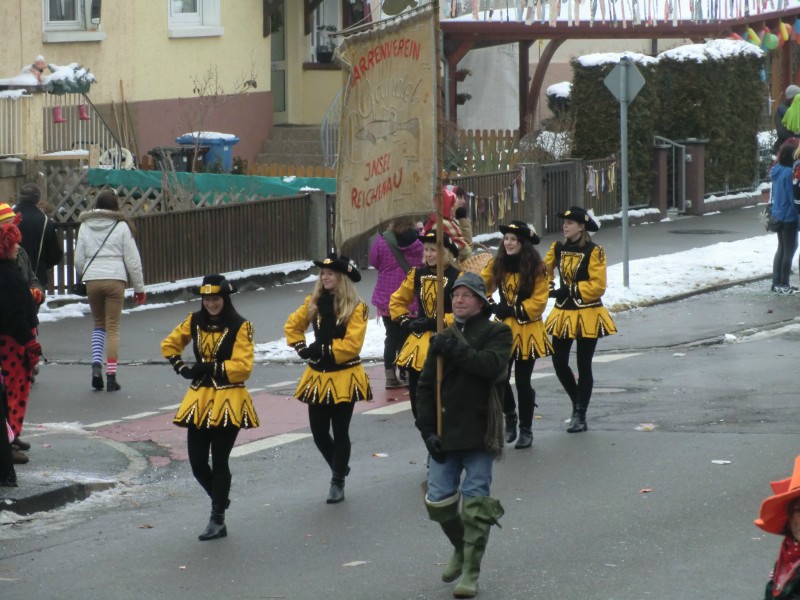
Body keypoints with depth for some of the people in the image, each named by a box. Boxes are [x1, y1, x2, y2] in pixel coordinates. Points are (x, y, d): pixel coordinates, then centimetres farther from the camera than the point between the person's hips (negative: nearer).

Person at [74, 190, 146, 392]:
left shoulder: (85, 226, 6)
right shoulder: (121, 226, -2)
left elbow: (79, 259, 8)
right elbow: (132, 260, 0)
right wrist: (139, 287, 8)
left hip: (92, 279, 2)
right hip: (115, 279, -2)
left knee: (99, 324, 19)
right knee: (113, 328, 3)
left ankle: (96, 365, -2)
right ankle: (111, 375, -1)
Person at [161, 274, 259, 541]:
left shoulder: (240, 327, -9)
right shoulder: (195, 321, 7)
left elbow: (242, 366, -15)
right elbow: (169, 344, 21)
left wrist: (210, 368, -18)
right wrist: (180, 367, 5)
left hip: (228, 401, -5)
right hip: (199, 399, 5)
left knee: (219, 461, -1)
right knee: (197, 462, 5)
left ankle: (217, 519, 6)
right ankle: (220, 501, 30)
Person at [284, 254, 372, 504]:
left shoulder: (355, 308, -11)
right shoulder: (314, 303, 4)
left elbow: (352, 344, -19)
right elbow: (292, 325, 18)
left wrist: (323, 349, -18)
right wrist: (301, 348, 4)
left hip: (344, 377, -5)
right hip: (318, 376, 5)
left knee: (340, 432, 3)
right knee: (319, 432, 8)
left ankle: (338, 483, 14)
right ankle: (340, 468, 33)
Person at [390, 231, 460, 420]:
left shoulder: (457, 277, -10)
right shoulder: (417, 275, 7)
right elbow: (397, 301, 19)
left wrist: (437, 323, -17)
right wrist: (405, 322, 4)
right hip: (420, 342, 5)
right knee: (417, 397, 6)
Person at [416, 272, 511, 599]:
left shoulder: (497, 333, 1)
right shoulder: (443, 339, 12)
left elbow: (493, 365, -19)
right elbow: (425, 386, 10)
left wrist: (457, 351, -22)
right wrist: (428, 430, 0)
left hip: (480, 433, -4)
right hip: (445, 434, 4)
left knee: (475, 503, -5)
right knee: (438, 501, 2)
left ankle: (471, 573, 0)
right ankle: (461, 549, 29)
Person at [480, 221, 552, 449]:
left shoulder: (536, 268, -9)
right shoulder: (497, 265, 2)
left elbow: (539, 302, -12)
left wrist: (513, 310, -17)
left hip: (527, 331, -3)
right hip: (504, 329, 3)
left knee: (522, 381, 1)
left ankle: (526, 430, 17)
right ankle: (510, 417, 24)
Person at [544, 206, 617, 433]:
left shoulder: (594, 252, -12)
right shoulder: (558, 249, 4)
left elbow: (598, 286, -16)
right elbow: (545, 270, 19)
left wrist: (571, 290, -20)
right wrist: (549, 288, -1)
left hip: (587, 315, -5)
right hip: (563, 313, 5)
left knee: (583, 366, 2)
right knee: (559, 363, 5)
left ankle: (580, 415, 9)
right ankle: (577, 404, 27)